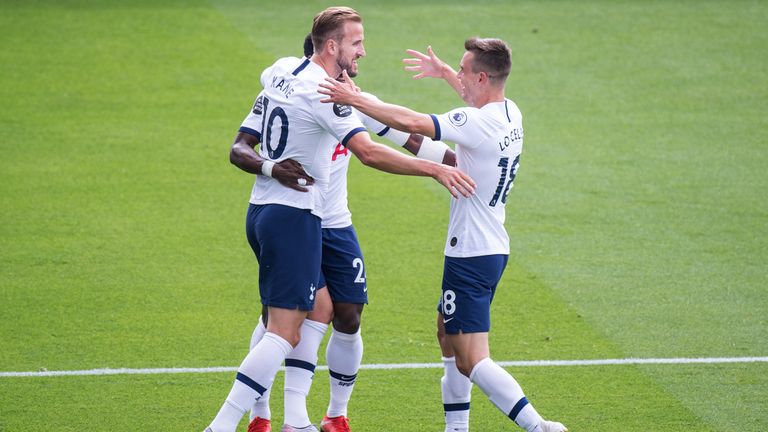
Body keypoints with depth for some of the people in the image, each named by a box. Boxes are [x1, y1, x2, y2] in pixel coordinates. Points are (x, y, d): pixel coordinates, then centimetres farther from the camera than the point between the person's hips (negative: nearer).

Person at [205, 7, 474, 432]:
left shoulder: (282, 70, 8)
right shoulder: (323, 94, -19)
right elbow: (368, 152, -29)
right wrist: (435, 169, -30)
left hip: (263, 209, 10)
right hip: (294, 217, -10)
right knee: (284, 334, -10)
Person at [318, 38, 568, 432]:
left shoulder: (477, 124, -22)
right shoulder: (510, 113, 6)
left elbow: (412, 123, -32)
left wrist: (356, 100, -22)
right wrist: (444, 72, 43)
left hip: (471, 257, -10)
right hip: (493, 248, 10)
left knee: (471, 362, -11)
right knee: (449, 334, 26)